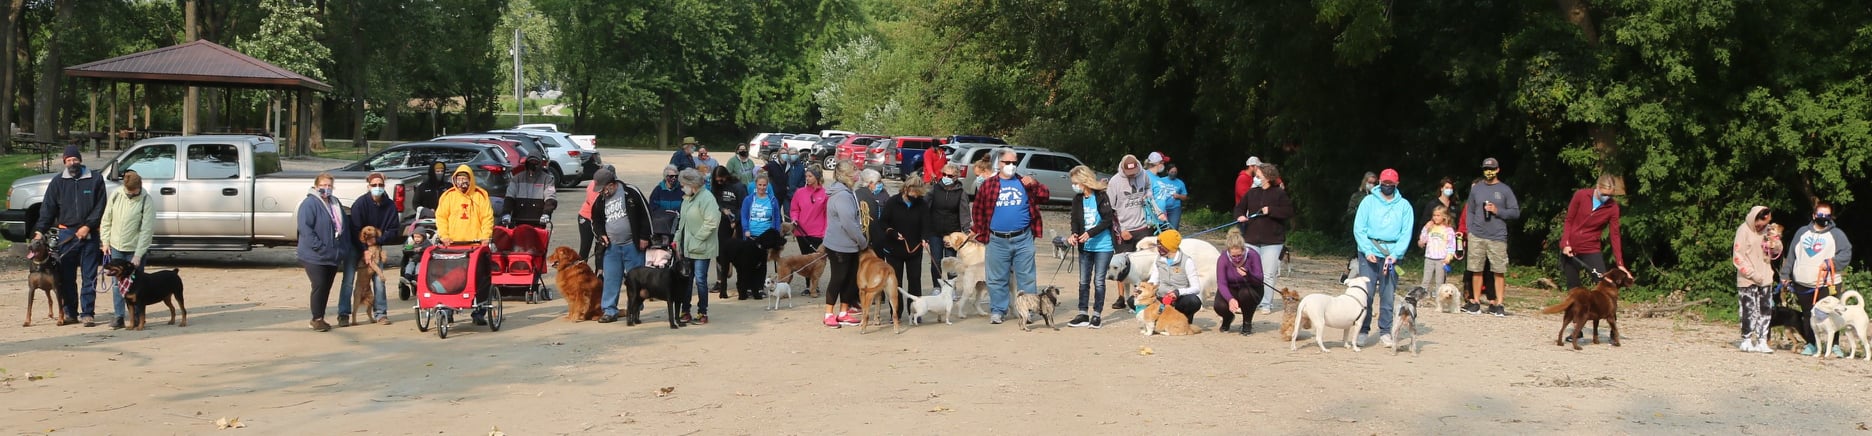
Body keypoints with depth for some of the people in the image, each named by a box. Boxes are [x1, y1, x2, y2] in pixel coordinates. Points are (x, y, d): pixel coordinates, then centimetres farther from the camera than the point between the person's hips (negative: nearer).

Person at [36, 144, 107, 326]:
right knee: (66, 277, 5)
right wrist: (41, 231, -5)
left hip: (89, 234, -2)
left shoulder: (95, 180, 2)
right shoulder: (58, 182, 7)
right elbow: (48, 208, 6)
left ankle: (87, 313, 3)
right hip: (66, 234, 2)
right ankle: (69, 312, 13)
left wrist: (88, 226, -11)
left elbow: (100, 207, -1)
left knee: (89, 276, -1)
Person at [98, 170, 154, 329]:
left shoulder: (146, 202, -15)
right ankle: (119, 316, 10)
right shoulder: (116, 195, -3)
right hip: (116, 247, 4)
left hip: (135, 250, -4)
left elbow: (147, 231, -17)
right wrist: (105, 241, 3)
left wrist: (138, 255, -19)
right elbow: (106, 220, 7)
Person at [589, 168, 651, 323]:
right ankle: (609, 311, 9)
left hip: (633, 246, -4)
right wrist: (601, 234, 2)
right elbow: (596, 220, 21)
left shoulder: (631, 192, -8)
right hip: (611, 246, 4)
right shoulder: (600, 200, 7)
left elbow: (645, 214, -6)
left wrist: (644, 237, -8)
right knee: (610, 279, 3)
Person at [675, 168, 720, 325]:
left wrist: (697, 237, -19)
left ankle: (702, 313, 9)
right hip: (686, 247, 9)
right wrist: (677, 239, 13)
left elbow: (712, 222, -24)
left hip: (701, 249, -8)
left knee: (701, 280, -1)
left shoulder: (706, 198, -15)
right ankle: (685, 312, 19)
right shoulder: (687, 198, 13)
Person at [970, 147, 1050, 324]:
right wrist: (981, 233, 4)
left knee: (1026, 277, 3)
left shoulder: (1024, 183, 7)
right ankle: (997, 311, 15)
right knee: (997, 278, 6)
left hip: (1023, 239, 1)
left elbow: (1044, 195, 4)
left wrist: (1034, 184, -12)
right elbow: (978, 211, 8)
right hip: (998, 241, 0)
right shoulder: (988, 185, 4)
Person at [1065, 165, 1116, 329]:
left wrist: (1090, 233, -21)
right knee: (1083, 281, 7)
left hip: (1103, 246, -5)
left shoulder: (1101, 197, -12)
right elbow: (1075, 220, 8)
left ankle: (1097, 315, 8)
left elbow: (1107, 220, -15)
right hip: (1085, 246, 5)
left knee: (1099, 281, 0)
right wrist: (1074, 234, -12)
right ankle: (1083, 315, 12)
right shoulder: (1077, 199, 4)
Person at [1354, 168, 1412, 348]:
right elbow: (1359, 228, 0)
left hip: (1392, 254, 1)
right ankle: (1363, 330, 3)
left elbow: (1406, 233, 2)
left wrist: (1395, 254, -11)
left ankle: (1385, 332, 7)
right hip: (1369, 253, -1)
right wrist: (1367, 251, -13)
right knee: (1366, 293, -4)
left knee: (1388, 295, 1)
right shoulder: (1369, 201, 5)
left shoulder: (1404, 205, 8)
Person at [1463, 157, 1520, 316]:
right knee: (1476, 270, 3)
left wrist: (1498, 211, -10)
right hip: (1477, 236, 2)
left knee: (1499, 272, -4)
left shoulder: (1505, 190, 5)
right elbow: (1469, 211, 14)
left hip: (1498, 237, -2)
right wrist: (1469, 230, 2)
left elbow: (1516, 212, 4)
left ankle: (1498, 304, -1)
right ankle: (1476, 302, 10)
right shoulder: (1476, 188, 12)